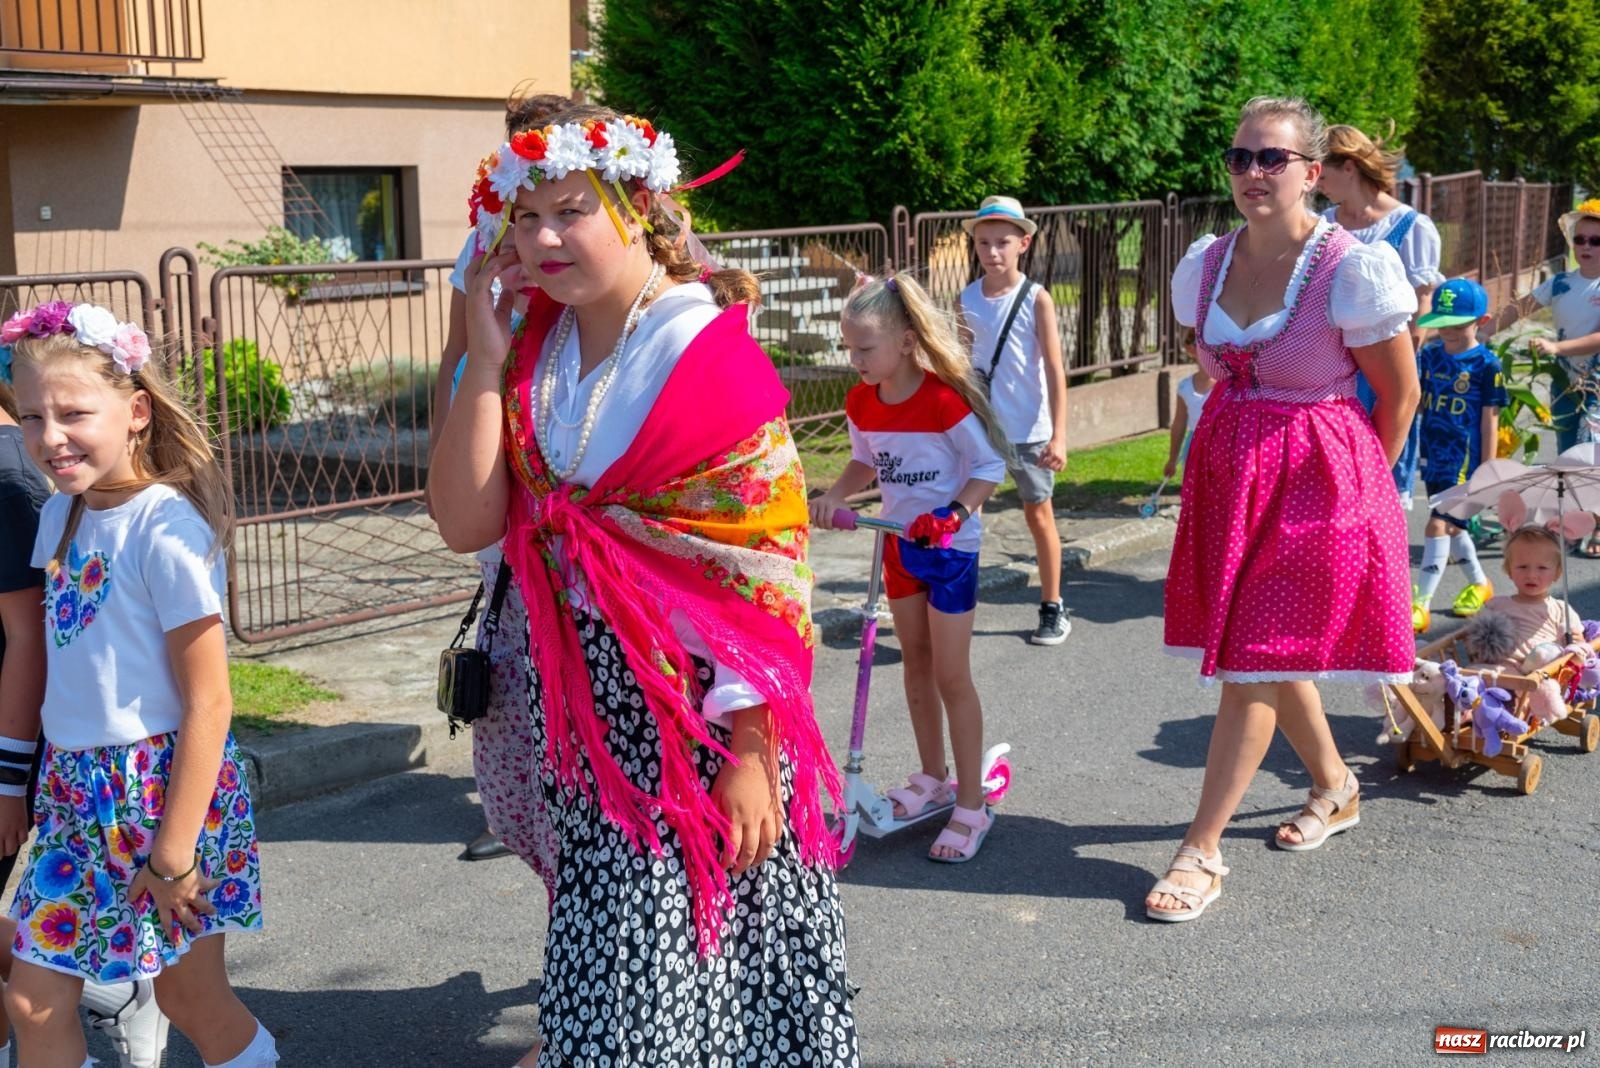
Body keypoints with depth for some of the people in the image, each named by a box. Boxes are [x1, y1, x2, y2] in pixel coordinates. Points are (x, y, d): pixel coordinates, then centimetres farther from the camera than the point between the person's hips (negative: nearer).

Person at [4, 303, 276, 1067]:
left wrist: (173, 853, -17)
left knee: (193, 1002, 8)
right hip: (73, 791, 7)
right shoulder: (61, 514, 5)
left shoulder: (165, 528, -18)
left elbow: (208, 703, -19)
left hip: (161, 787, -7)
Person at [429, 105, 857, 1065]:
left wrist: (753, 756, -19)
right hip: (579, 695, 6)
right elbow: (468, 523, -4)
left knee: (714, 943, 4)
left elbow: (765, 576, -17)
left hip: (698, 708, -6)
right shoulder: (538, 353, 4)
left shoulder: (710, 358, -15)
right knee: (598, 947, 18)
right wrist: (485, 358, -10)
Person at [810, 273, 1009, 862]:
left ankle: (971, 807, 7)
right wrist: (833, 495, -7)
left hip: (950, 546, -7)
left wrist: (955, 513, -29)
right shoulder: (861, 401, -4)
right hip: (899, 543, 7)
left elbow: (990, 466, -16)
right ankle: (933, 779, 33)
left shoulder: (946, 401, -23)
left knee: (951, 675, -3)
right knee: (916, 662, 17)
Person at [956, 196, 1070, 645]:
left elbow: (1054, 370, -9)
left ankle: (1053, 609, 20)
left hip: (1027, 428, -3)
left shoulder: (1035, 299, -7)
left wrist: (1058, 435, -14)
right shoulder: (967, 298, 3)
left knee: (1038, 514, 9)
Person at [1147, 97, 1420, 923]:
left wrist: (1356, 482, 5)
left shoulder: (1354, 268, -16)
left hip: (1317, 482, -6)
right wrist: (1247, 439, 15)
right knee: (1266, 650, 16)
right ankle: (1334, 788, 41)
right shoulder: (1204, 264, 1)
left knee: (1253, 665, -5)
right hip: (1227, 472, 6)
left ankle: (1202, 853, 3)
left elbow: (1399, 394, -6)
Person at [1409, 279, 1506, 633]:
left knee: (1438, 526, -13)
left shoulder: (1486, 365, -9)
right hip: (1432, 457, 6)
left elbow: (1490, 421, -8)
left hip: (1464, 460, -6)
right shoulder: (1429, 356, 5)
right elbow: (1413, 402, 12)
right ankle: (1479, 582, 41)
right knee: (1452, 525, 20)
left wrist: (1486, 471, -8)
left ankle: (1421, 605, -11)